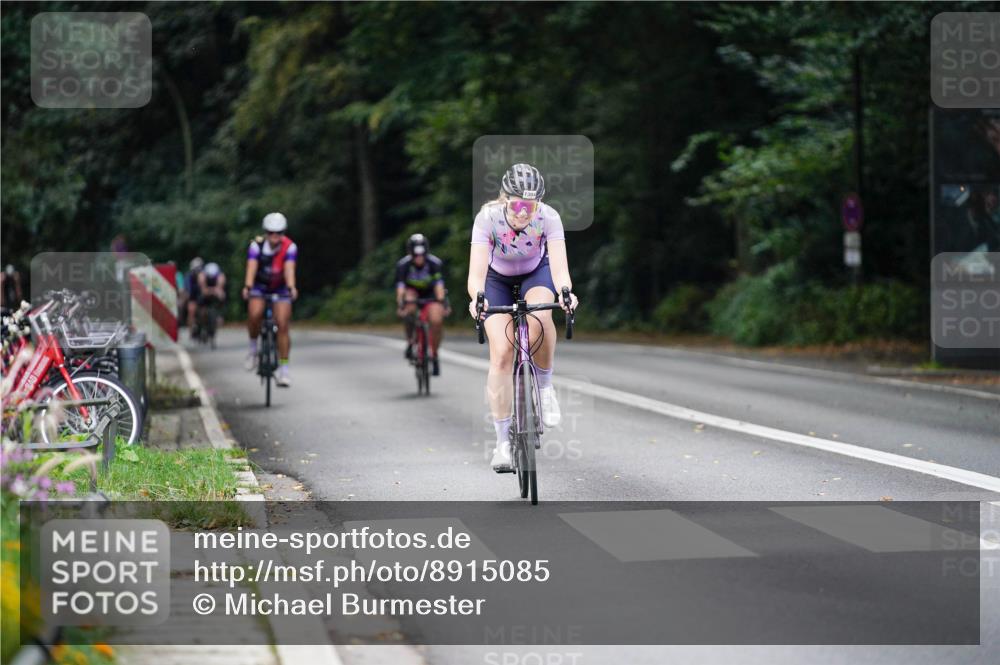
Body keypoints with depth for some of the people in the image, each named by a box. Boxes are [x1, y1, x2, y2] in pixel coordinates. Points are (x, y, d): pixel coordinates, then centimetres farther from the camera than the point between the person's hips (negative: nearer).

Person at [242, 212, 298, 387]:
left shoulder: (290, 247, -20)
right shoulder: (256, 245, -20)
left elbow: (289, 269, -33)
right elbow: (251, 267, -33)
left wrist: (291, 287, -52)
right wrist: (248, 286, -51)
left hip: (281, 289, 0)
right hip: (260, 286, 0)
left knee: (282, 325, -13)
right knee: (255, 314, -28)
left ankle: (283, 369, -6)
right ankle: (253, 347, -2)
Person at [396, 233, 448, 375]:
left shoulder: (435, 263, -26)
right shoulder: (403, 264, -26)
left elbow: (439, 284, -36)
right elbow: (400, 286, -34)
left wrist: (441, 303, -51)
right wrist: (400, 304, -50)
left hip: (429, 293, 0)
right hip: (412, 291, 0)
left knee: (437, 320, -25)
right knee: (409, 305, -36)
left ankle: (434, 355, -2)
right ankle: (410, 342, -17)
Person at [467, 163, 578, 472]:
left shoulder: (549, 217, -30)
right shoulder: (487, 218, -32)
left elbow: (559, 267, -38)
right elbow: (476, 273, -38)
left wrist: (565, 291, -60)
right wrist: (476, 298, -60)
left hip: (536, 274, 0)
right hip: (498, 279, 0)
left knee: (539, 317, -35)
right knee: (501, 353, -15)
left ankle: (545, 386, -9)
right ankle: (503, 441, -5)